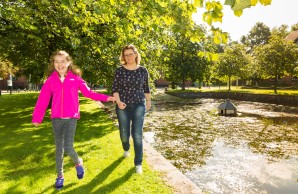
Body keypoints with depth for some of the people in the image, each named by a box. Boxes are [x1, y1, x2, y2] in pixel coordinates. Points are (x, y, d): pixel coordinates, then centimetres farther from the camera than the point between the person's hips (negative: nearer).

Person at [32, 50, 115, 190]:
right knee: (59, 148, 11)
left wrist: (106, 98, -3)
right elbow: (43, 99, 2)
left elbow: (88, 92, 3)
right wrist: (36, 118, 0)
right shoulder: (51, 80, 2)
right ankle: (60, 176, 28)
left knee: (68, 148, -10)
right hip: (56, 118, 2)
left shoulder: (76, 78, 0)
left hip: (71, 118, -2)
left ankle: (78, 163, 23)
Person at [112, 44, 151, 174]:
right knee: (124, 134, 10)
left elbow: (146, 88, 12)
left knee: (137, 135, -4)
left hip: (139, 105, 0)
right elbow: (115, 89, -3)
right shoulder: (120, 70, -2)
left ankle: (138, 163, 10)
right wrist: (118, 102, -18)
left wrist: (148, 101, 19)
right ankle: (126, 149, 46)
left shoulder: (143, 70, 1)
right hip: (123, 106, 1)